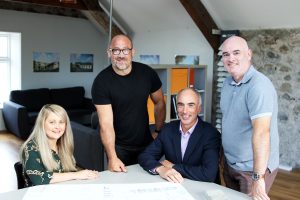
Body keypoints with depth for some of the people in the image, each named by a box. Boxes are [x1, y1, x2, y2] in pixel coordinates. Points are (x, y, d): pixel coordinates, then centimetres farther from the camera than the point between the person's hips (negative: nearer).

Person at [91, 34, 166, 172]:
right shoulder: (101, 81, -18)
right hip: (118, 146, -3)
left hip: (146, 143, 3)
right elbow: (106, 123, -23)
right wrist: (112, 157, -29)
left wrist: (158, 132, 3)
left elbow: (159, 103, 6)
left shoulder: (147, 73, -9)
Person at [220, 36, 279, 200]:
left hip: (253, 168, -7)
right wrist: (223, 153, 10)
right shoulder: (227, 83, 2)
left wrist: (258, 178, -36)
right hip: (230, 164, 7)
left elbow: (261, 132, -32)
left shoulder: (259, 85, -24)